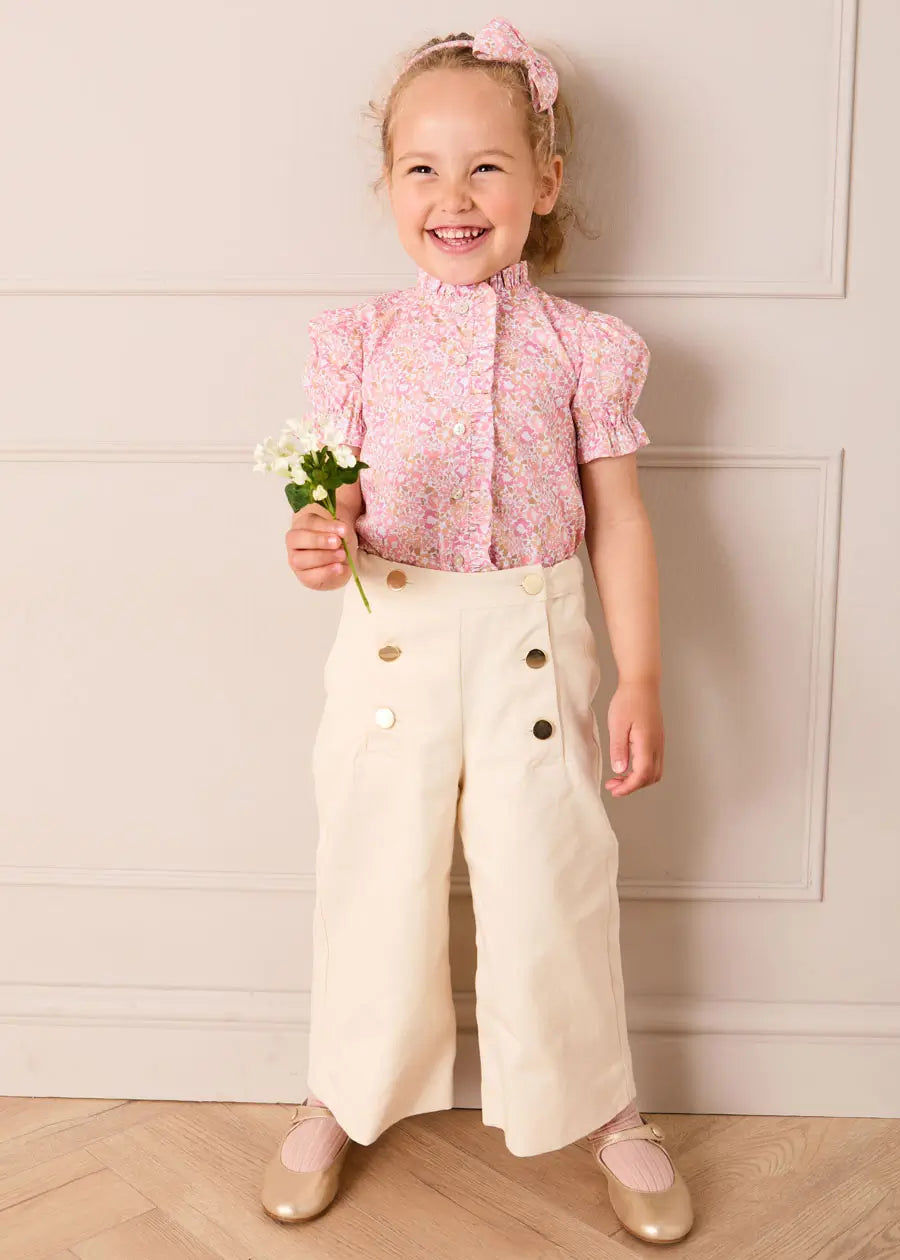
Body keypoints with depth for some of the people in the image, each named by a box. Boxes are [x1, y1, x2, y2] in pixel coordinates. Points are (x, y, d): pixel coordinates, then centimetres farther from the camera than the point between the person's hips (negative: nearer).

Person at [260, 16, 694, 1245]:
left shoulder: (584, 346, -1)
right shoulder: (360, 337, 0)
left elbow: (619, 519, 0)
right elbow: (341, 502, 1)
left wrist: (640, 676, -4)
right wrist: (322, 543, -23)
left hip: (532, 645, -1)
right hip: (392, 644, 1)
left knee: (549, 878, 9)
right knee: (377, 874, 12)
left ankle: (603, 1107, 32)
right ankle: (345, 1096, 36)